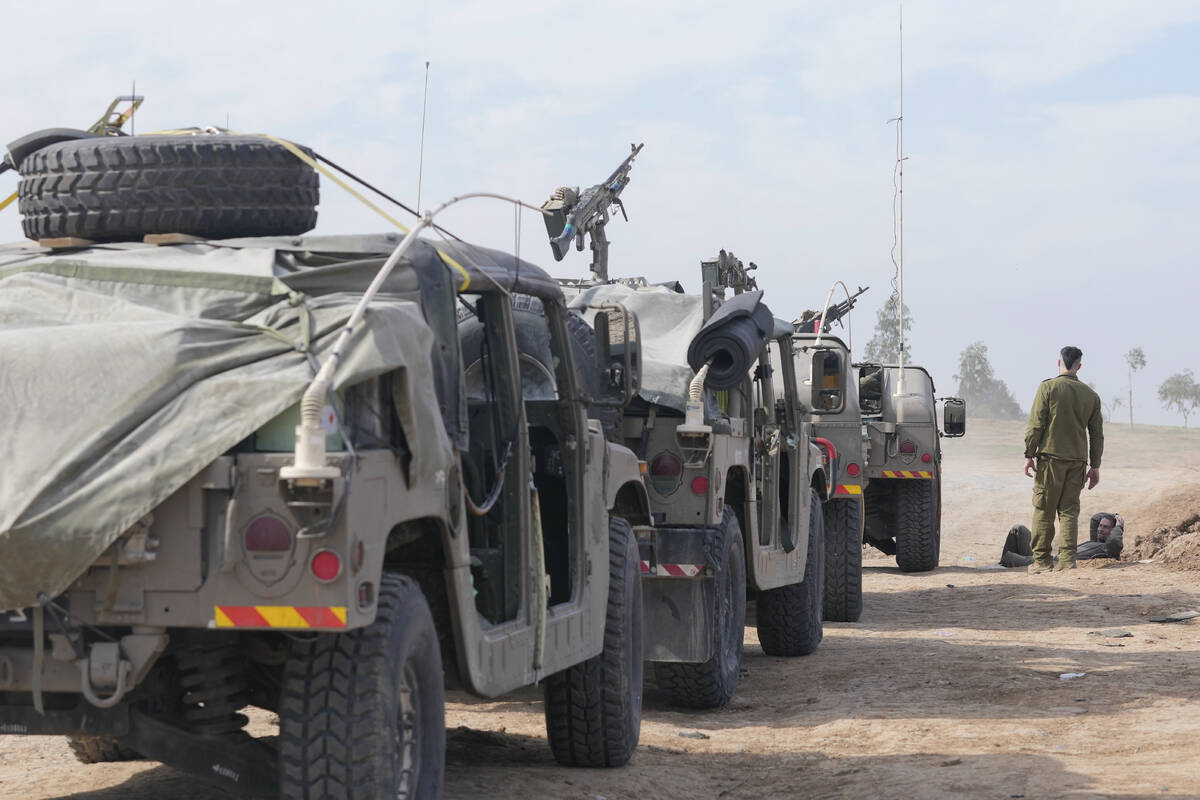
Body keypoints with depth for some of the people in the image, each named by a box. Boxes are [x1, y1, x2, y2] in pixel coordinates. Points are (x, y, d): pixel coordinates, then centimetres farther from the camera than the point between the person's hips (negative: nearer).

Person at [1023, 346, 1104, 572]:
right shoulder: (1090, 394, 9)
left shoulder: (1048, 387, -4)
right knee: (1069, 511, 7)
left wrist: (1029, 454, -2)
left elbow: (1035, 424, -8)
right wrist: (1095, 466, 16)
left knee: (1044, 511, 3)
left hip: (1051, 457, -3)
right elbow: (1097, 433, 11)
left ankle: (1041, 560, 4)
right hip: (1077, 460, 4)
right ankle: (1067, 560, 0)